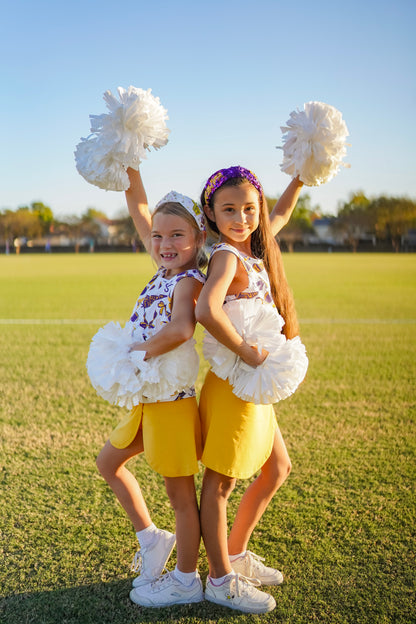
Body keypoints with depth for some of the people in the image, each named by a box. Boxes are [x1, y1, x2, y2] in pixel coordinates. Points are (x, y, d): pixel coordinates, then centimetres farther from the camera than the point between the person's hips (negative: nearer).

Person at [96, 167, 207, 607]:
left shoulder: (188, 281, -18)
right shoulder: (166, 269, 6)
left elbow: (181, 328, -40)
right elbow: (138, 206, 9)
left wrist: (141, 349, -26)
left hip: (173, 395, -9)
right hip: (146, 394, 9)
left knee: (180, 492, 6)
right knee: (109, 461, 22)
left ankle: (185, 581, 25)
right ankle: (151, 538, 36)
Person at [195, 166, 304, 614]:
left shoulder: (255, 247, 8)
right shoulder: (226, 256, -18)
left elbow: (281, 215, 30)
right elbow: (206, 311, -37)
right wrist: (248, 354, -27)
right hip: (231, 386, -9)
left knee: (276, 470, 21)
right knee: (219, 483, 5)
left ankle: (237, 554, 36)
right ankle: (221, 580, 21)